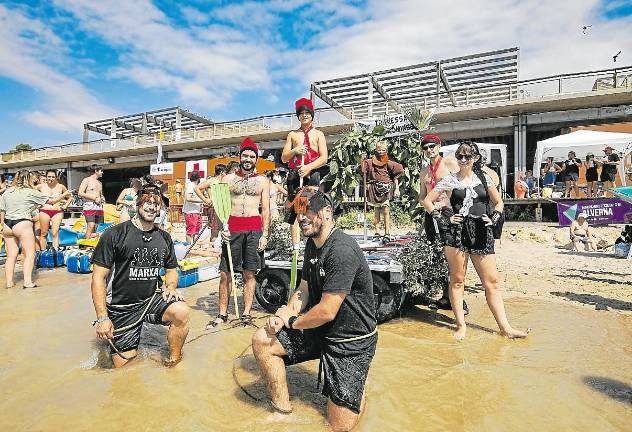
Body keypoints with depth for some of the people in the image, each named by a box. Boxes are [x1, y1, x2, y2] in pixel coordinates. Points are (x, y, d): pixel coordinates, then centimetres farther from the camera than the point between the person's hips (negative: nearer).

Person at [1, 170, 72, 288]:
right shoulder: (31, 192, -2)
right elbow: (51, 201, 5)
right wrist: (64, 195, 20)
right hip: (22, 224, -6)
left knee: (11, 255, 12)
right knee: (30, 254, -2)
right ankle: (28, 282, -10)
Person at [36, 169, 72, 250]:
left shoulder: (61, 186, 4)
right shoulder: (41, 186, 3)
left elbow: (70, 197, 14)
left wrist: (65, 206, 5)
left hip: (57, 212, 0)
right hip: (44, 211, 1)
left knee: (55, 233, -9)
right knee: (44, 233, 4)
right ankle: (42, 252, 11)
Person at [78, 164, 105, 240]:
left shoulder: (99, 183, 22)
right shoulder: (87, 180, 1)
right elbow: (80, 193, -8)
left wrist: (102, 198, 9)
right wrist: (94, 198, -11)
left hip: (99, 207, 7)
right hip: (89, 206, -7)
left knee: (98, 228, 2)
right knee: (91, 226, -18)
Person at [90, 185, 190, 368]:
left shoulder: (164, 238, 5)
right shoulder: (114, 235, -8)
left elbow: (171, 270, 16)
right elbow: (99, 277, -9)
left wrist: (170, 287, -7)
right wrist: (102, 317, -13)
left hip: (153, 299, 2)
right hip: (122, 308, -2)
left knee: (182, 312, -29)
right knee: (123, 366, 1)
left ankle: (173, 362, -5)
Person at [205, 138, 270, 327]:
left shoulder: (262, 181, 10)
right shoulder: (229, 178, 10)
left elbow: (266, 210, 7)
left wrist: (264, 234, -2)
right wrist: (223, 227, -9)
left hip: (255, 229, 0)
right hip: (233, 228, 1)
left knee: (249, 274, 5)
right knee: (225, 273, 1)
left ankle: (246, 313, 14)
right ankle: (222, 314, 12)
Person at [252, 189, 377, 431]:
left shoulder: (342, 250, -27)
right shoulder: (312, 243, 3)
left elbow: (326, 311, -26)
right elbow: (304, 289, 10)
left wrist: (291, 321, -9)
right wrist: (284, 314, -8)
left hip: (352, 340, -7)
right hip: (319, 330, 8)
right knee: (262, 340, -3)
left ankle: (358, 391, 28)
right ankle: (282, 411, 10)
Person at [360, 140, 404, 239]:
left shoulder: (389, 163, 3)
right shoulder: (370, 162, 5)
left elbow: (395, 177, 3)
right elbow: (364, 174, 11)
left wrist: (396, 189, -3)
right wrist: (366, 183, 0)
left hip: (386, 189, -1)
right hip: (374, 189, 1)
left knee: (386, 211, -5)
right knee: (376, 210, 5)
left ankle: (387, 232, -4)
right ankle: (377, 232, 9)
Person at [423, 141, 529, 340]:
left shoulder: (484, 178, 12)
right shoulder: (450, 180, 5)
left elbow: (498, 202, 22)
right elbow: (427, 201, 5)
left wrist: (494, 218, 4)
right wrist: (444, 218, -5)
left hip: (482, 234, 3)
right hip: (457, 234, -2)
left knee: (492, 282, 4)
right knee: (457, 280, 3)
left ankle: (505, 327, 12)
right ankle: (461, 325, 14)